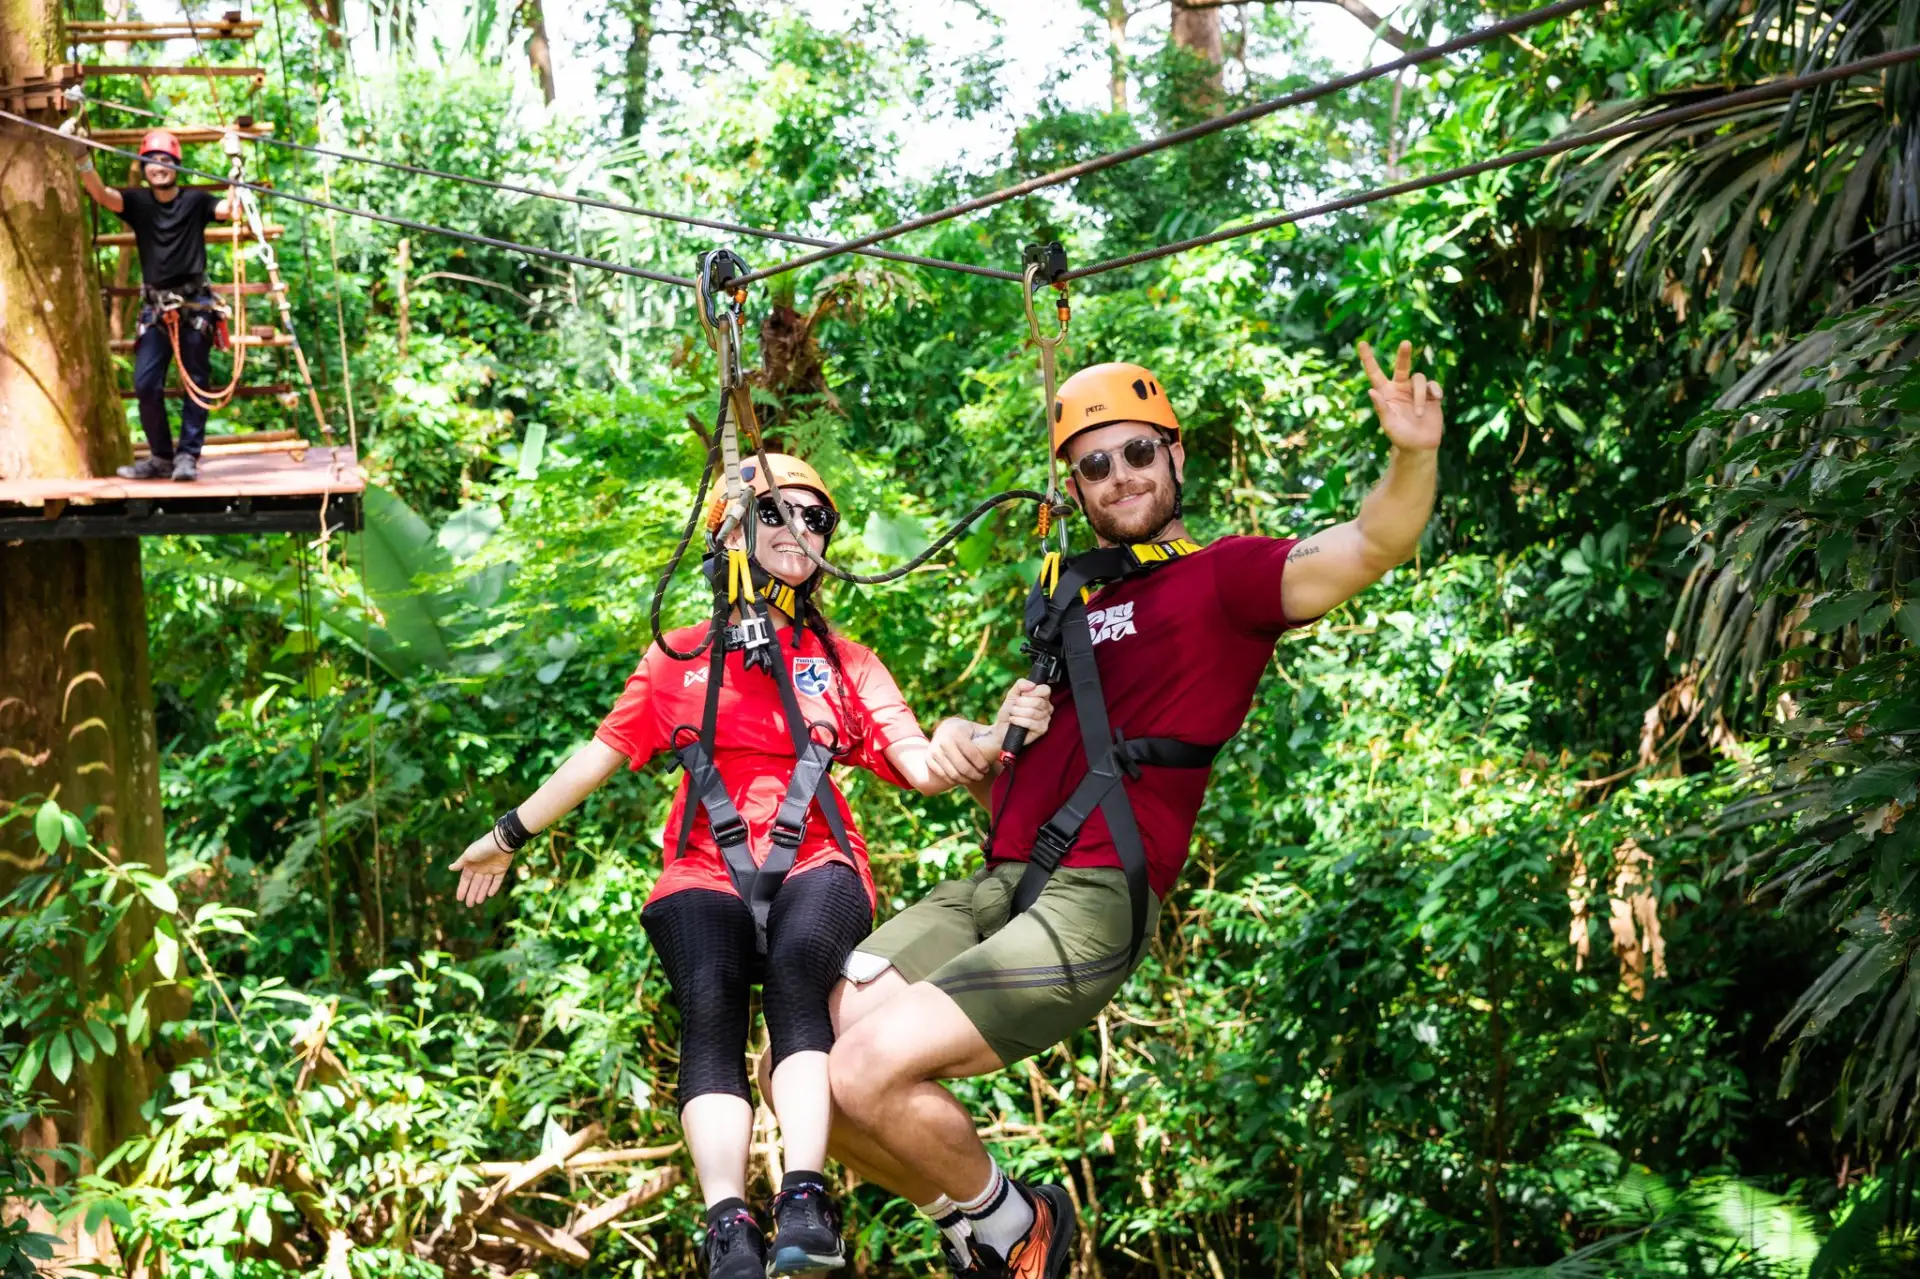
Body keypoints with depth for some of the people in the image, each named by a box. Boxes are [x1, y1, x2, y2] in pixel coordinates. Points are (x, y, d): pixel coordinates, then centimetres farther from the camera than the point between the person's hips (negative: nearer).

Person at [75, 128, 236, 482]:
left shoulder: (195, 200, 0)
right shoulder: (137, 201, 3)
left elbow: (232, 210, -15)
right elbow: (101, 194, -13)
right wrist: (82, 159, -29)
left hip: (194, 304, -2)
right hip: (155, 306, 2)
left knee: (196, 383, -1)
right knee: (146, 384, -4)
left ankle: (188, 456, 3)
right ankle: (161, 456, 9)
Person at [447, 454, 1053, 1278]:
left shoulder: (847, 665, 18)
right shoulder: (681, 660, 18)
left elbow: (924, 769, 6)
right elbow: (602, 754, 23)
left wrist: (1000, 732, -13)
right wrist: (509, 835, 23)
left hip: (815, 862, -1)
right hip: (708, 870, 1)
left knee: (797, 963, -35)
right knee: (709, 1003, -29)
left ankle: (804, 1207, -44)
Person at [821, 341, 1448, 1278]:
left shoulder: (1225, 578, 4)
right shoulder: (1065, 605, 25)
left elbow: (1372, 547, -14)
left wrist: (1412, 459, -34)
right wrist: (965, 752, 8)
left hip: (1093, 900, -7)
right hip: (990, 884, 7)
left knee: (871, 1074, -22)